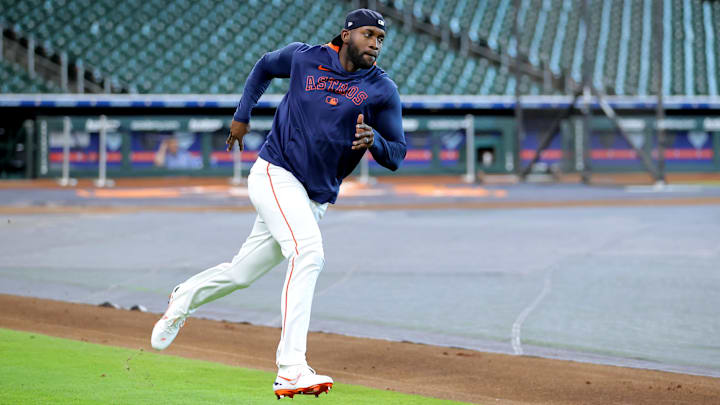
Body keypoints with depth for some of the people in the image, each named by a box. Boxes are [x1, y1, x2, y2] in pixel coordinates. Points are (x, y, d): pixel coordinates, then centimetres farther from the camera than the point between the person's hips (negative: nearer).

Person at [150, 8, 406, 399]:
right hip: (275, 173, -4)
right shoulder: (304, 58, -2)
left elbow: (396, 155, -2)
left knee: (242, 272, 13)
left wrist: (375, 141, -23)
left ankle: (185, 297, 45)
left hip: (316, 198, 4)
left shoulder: (383, 90, -1)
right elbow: (265, 65, 20)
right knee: (308, 250, -27)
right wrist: (242, 115, 16)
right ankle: (290, 370, -33)